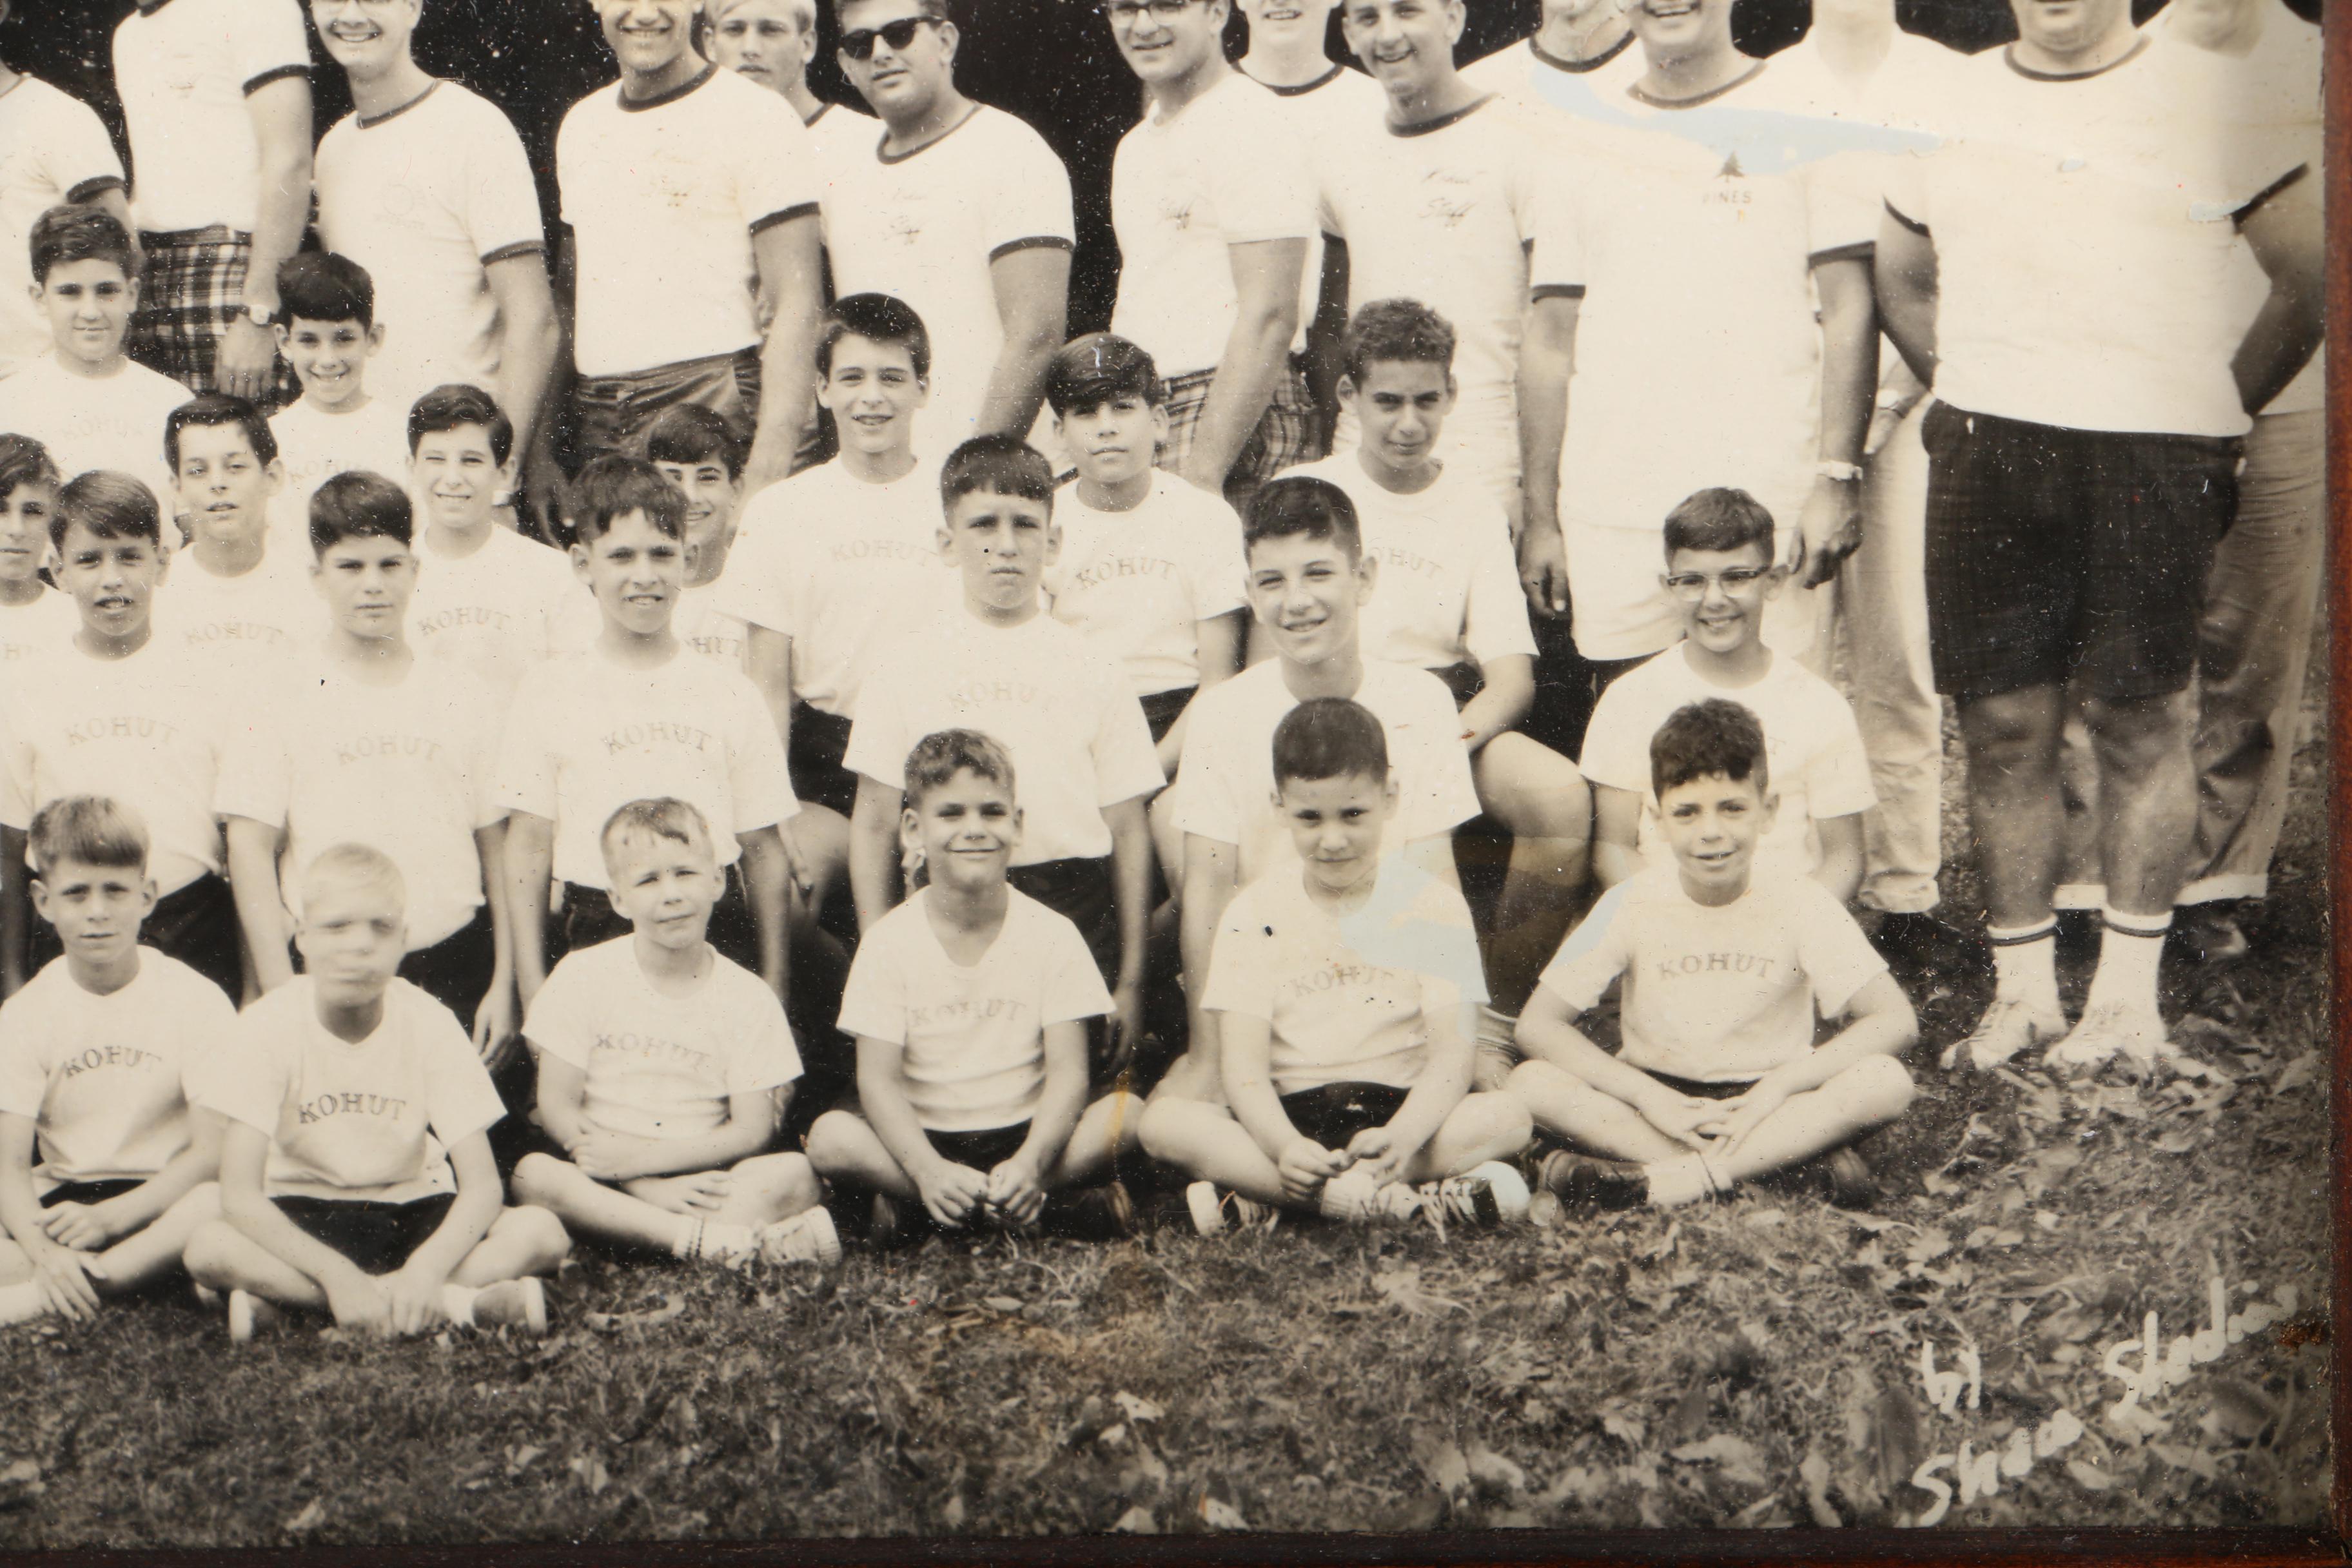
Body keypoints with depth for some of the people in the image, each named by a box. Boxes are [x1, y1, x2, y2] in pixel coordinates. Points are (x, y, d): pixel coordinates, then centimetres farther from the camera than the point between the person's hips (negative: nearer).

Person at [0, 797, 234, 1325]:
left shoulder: (196, 1000, -5)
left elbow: (212, 1150, -10)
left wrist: (109, 1218, -22)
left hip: (160, 1196, -1)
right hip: (63, 1197, 2)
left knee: (219, 1203, -37)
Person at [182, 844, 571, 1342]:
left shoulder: (430, 1024, -12)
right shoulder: (271, 1026, -15)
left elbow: (481, 1185, -16)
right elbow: (239, 1194, -22)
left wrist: (427, 1267, -35)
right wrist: (335, 1273, -34)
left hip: (411, 1214, 1)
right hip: (304, 1220, -1)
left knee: (542, 1233, -24)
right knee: (208, 1248, -33)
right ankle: (455, 1305, -30)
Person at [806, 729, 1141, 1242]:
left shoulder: (1052, 935, -3)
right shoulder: (890, 942, -5)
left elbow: (1068, 1071, -9)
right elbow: (878, 1079, -11)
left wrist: (1030, 1164, -28)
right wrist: (929, 1171, -28)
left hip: (1025, 1134, 1)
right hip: (924, 1139, -1)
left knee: (1127, 1113, -25)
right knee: (830, 1137, -28)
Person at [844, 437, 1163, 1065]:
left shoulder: (1093, 672, 7)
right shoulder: (906, 667, 7)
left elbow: (1128, 831, 7)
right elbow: (874, 824, 7)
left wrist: (1131, 982, 4)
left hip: (1074, 905, 0)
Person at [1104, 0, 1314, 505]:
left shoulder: (1250, 122, -8)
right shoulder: (1137, 144, 19)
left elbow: (1269, 319, -16)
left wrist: (1203, 470, -21)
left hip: (1237, 414, -8)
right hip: (1138, 416, 8)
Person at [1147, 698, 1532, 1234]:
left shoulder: (1433, 905, 4)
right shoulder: (1256, 912, 4)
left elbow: (1451, 1052, -6)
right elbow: (1244, 1063, -5)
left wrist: (1402, 1136, -27)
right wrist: (1285, 1147, -26)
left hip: (1400, 1111, 0)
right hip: (1288, 1119, 0)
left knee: (1507, 1118, -29)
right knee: (1170, 1123, -27)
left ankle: (1260, 1198, -30)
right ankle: (1408, 1200, -34)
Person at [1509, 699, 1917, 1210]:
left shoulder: (1800, 904, -7)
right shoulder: (1632, 905, -7)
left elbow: (1896, 1020, -13)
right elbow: (1537, 1025, -9)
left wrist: (1775, 1087, -23)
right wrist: (1649, 1096, -21)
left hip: (1764, 1105, 0)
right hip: (1658, 1100, 1)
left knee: (1886, 1080, -28)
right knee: (1532, 1082, -25)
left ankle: (1657, 1181, -31)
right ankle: (1788, 1159, -28)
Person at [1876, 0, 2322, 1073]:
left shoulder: (2210, 99, 3)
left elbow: (2310, 273, 6)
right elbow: (1900, 275, 27)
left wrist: (2220, 412, 7)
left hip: (2153, 453, -3)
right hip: (1985, 451, 3)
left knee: (2142, 716, 1)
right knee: (2002, 720, 3)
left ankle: (2128, 994, 9)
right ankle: (2021, 986, 13)